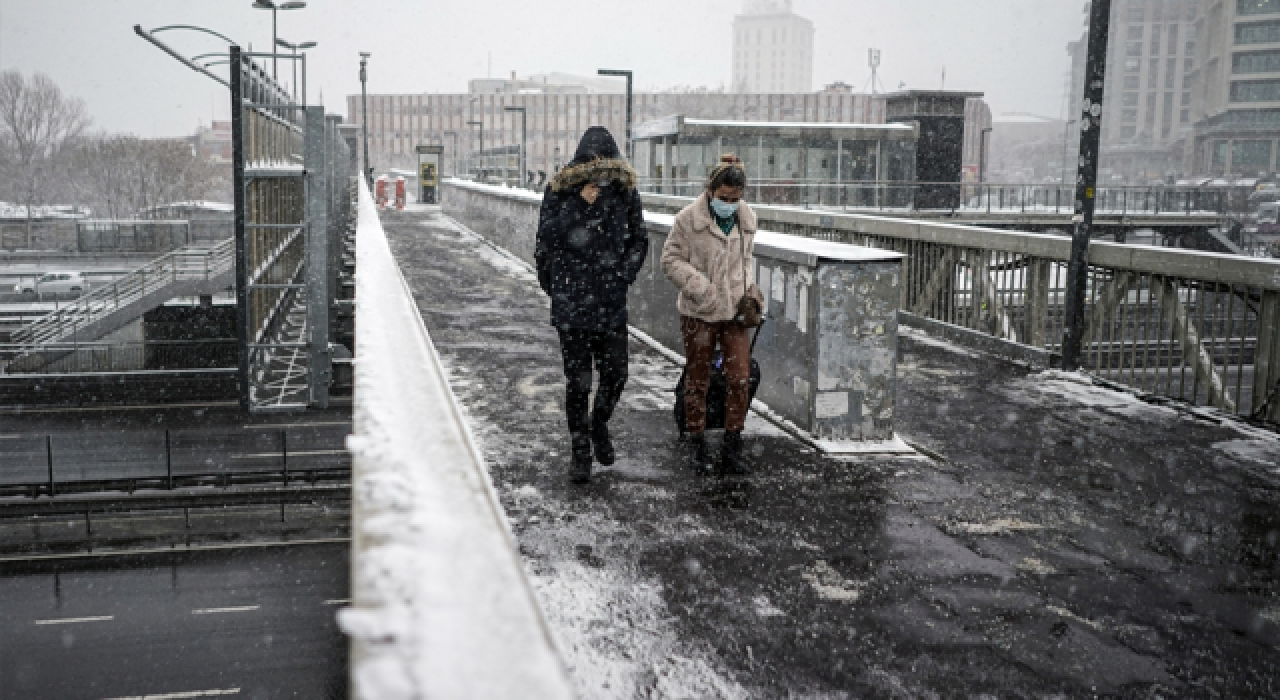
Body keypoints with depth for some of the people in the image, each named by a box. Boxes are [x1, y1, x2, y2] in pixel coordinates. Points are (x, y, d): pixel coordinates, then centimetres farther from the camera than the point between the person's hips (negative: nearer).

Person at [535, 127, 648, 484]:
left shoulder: (625, 191, 5)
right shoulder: (560, 190, -2)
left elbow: (639, 239, 14)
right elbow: (545, 235, -11)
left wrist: (625, 273, 1)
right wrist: (579, 204, -19)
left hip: (612, 302, 2)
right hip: (572, 301, -2)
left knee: (616, 373, 3)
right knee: (577, 380, 1)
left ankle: (599, 423, 35)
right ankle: (580, 450, 16)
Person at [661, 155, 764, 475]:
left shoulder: (747, 218, 5)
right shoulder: (688, 219, -10)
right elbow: (671, 260, -7)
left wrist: (750, 289, 4)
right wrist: (700, 288, -19)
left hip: (735, 311, 3)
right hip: (699, 313, -3)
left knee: (740, 380, -3)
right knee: (698, 381, 8)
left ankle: (732, 449, 8)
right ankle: (697, 444, 24)